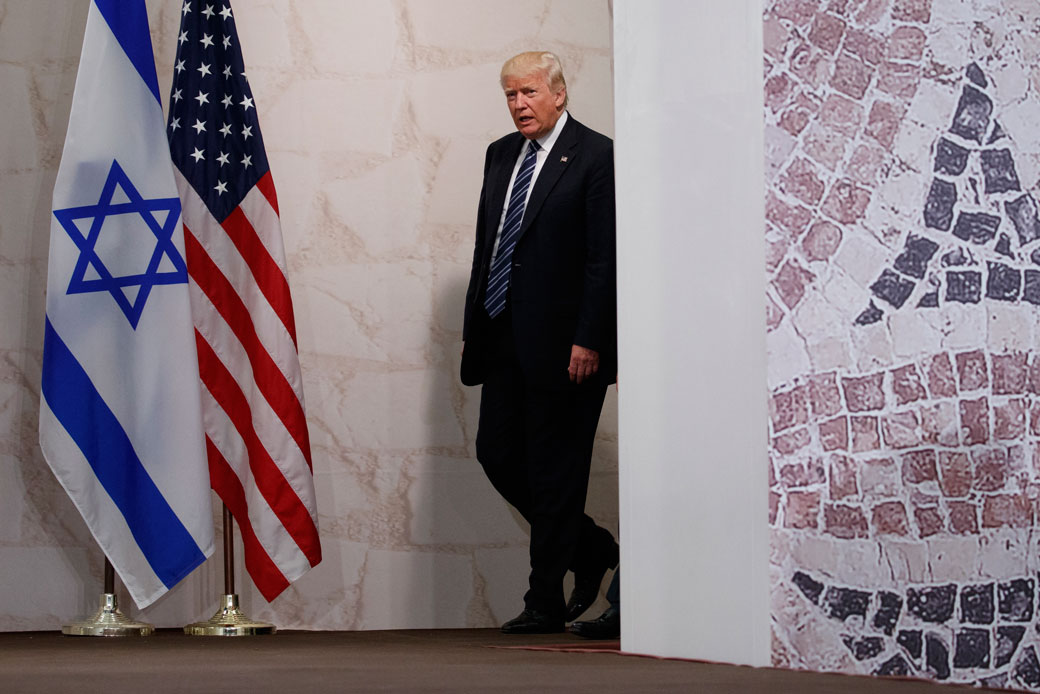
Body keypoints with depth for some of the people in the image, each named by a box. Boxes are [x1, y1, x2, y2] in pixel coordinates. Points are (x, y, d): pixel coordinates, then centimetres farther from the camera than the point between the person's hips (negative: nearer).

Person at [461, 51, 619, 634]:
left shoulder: (595, 157, -7)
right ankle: (593, 551, 26)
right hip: (505, 341, 8)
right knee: (498, 455, 8)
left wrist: (588, 341, -17)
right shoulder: (500, 155, 15)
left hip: (564, 345, -8)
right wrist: (473, 327, 14)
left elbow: (605, 257, -12)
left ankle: (546, 604, 7)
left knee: (554, 471, -2)